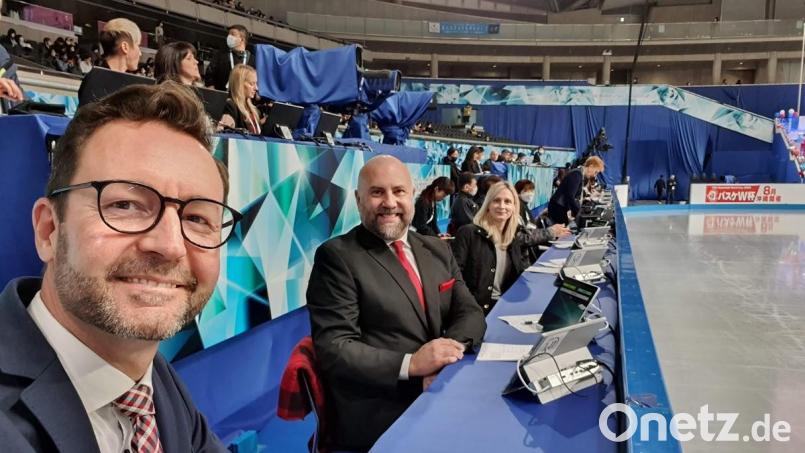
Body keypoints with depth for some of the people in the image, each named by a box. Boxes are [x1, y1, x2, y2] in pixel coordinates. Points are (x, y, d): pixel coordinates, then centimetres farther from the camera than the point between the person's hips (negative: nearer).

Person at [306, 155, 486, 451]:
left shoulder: (437, 250, 13)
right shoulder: (337, 256, -6)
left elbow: (470, 313, 8)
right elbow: (334, 348, -12)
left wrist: (450, 350, -13)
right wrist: (410, 364, -23)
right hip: (379, 415, -6)